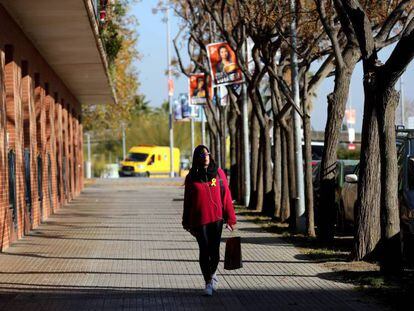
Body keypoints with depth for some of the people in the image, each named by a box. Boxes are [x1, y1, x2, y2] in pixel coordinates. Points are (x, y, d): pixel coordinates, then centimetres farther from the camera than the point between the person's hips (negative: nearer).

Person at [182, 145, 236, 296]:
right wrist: (187, 223, 7)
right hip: (199, 219, -1)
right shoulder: (191, 177, 1)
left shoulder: (218, 173, 2)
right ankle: (208, 282, 13)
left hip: (216, 217, 1)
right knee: (204, 251, -1)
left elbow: (226, 196, 2)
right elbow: (187, 201, 6)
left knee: (215, 250, 4)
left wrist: (230, 218, -1)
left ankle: (212, 273, 34)